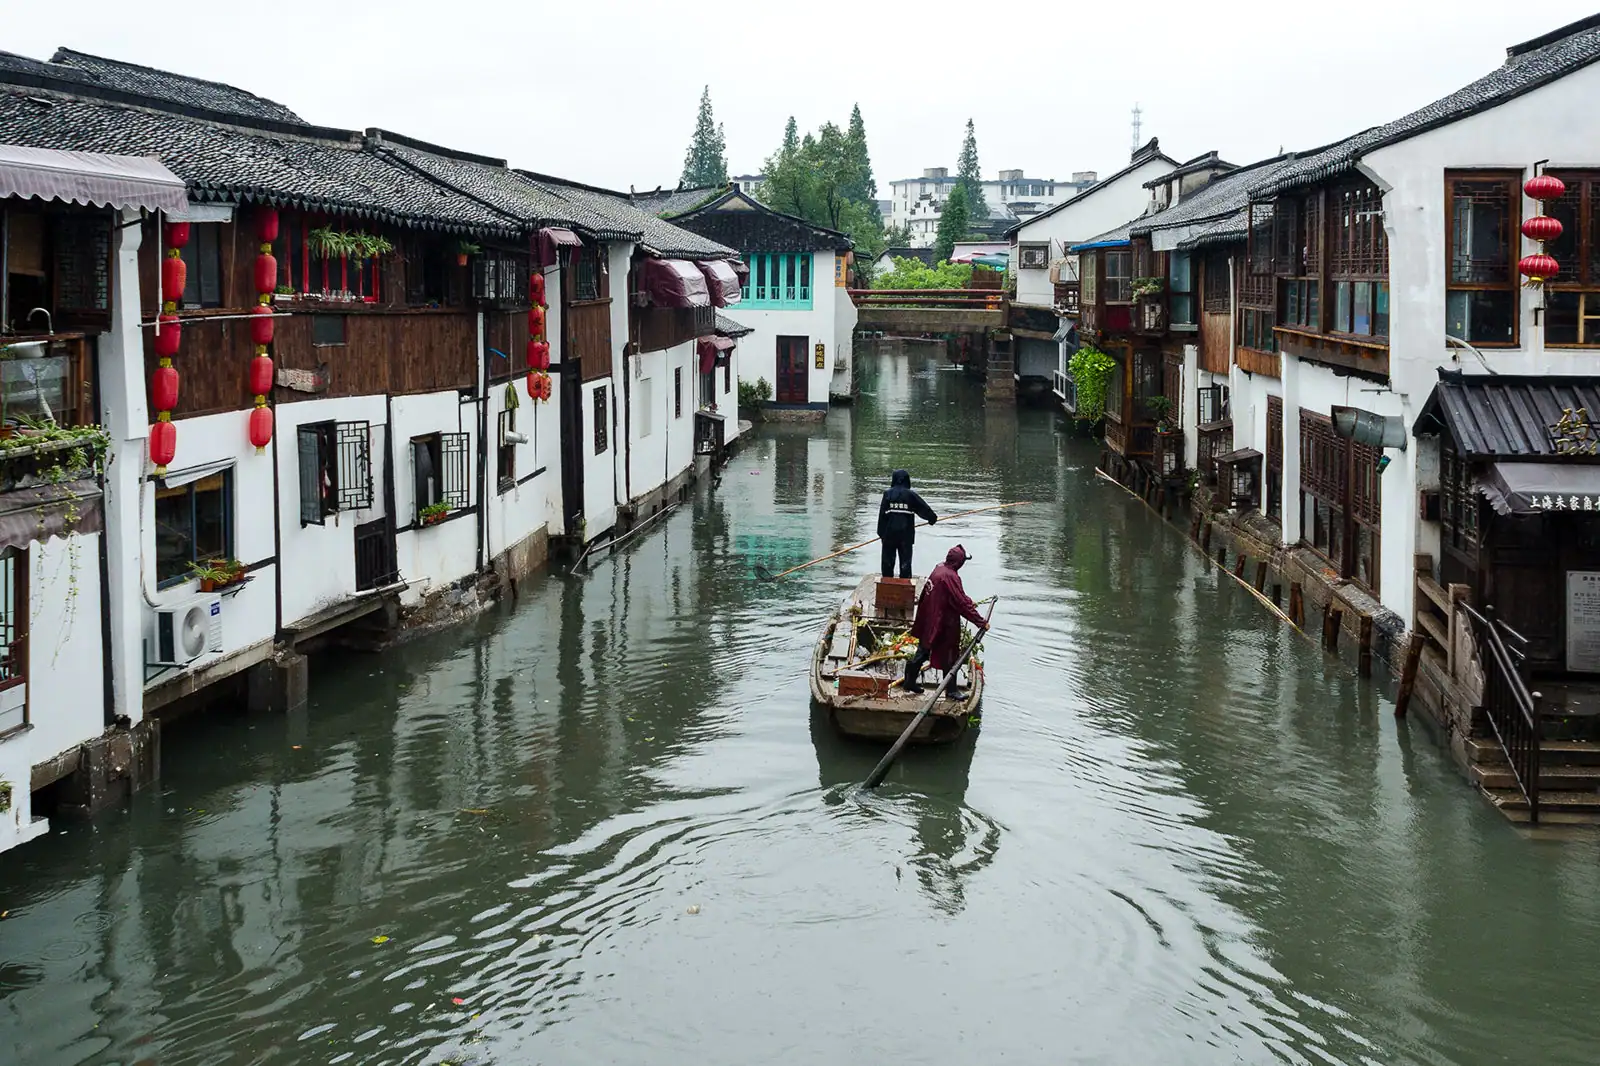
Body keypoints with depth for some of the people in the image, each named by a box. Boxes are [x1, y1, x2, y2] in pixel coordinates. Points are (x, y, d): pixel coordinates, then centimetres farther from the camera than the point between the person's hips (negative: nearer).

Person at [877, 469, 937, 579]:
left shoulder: (888, 493, -4)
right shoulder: (911, 495, -5)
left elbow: (882, 514, -4)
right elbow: (924, 508, 2)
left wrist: (881, 532, 3)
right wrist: (932, 518, 22)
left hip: (889, 533, 0)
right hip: (906, 534, 0)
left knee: (888, 562, 11)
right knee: (905, 562, 5)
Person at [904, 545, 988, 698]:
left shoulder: (939, 568, 3)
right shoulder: (950, 577, -25)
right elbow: (962, 603, -24)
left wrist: (969, 602, 25)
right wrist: (981, 622, -19)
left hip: (929, 620, 9)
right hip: (944, 624, -9)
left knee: (923, 650, 20)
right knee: (949, 657, 5)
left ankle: (909, 681, 29)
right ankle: (951, 690, 15)